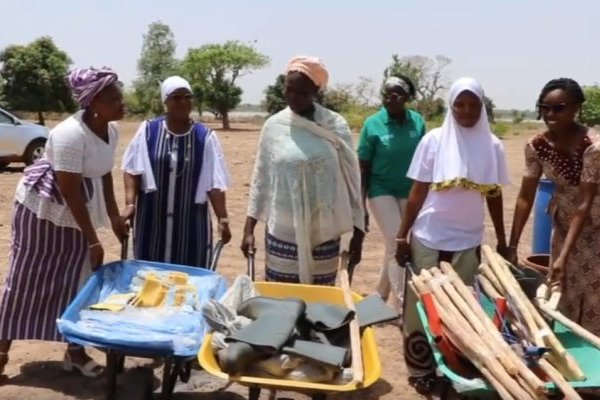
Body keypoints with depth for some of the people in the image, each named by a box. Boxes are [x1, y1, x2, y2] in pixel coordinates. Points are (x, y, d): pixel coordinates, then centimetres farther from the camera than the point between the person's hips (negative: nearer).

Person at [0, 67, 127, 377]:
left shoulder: (111, 130, -4)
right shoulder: (70, 134, -28)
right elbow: (70, 191, -26)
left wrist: (114, 217, 8)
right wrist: (93, 240, -23)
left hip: (77, 211, 7)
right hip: (44, 208, -7)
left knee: (78, 279, 8)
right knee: (27, 279, 3)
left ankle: (75, 349, 20)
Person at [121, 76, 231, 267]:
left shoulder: (205, 137, -3)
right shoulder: (148, 131, -1)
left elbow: (215, 183, -4)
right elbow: (132, 170, 3)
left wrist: (222, 218, -9)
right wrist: (130, 203, -9)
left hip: (191, 222, 0)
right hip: (152, 219, 1)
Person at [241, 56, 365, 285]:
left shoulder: (335, 126, -2)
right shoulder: (274, 126, 0)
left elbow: (351, 179, 1)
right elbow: (261, 178, 6)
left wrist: (357, 233, 0)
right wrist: (249, 228, 3)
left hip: (324, 236, 0)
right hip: (282, 235, 0)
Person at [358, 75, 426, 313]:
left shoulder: (418, 122, -4)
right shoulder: (373, 124, -12)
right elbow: (363, 168, -8)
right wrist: (361, 206, -9)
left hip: (409, 192, 3)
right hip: (381, 190, -3)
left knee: (394, 246, 12)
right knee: (397, 245, -8)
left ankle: (380, 296, 30)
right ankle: (403, 307, -1)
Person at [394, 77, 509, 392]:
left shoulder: (491, 146, 0)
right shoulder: (434, 140, -6)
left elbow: (494, 196, 8)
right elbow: (418, 192, -3)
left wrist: (502, 241, 11)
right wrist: (402, 236, -3)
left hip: (468, 241, 2)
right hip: (428, 238, -1)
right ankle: (421, 369, 20)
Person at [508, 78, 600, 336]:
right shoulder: (536, 146, -13)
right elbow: (525, 197, -8)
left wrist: (563, 256, -32)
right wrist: (512, 245, -9)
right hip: (563, 226, 5)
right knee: (562, 298, 14)